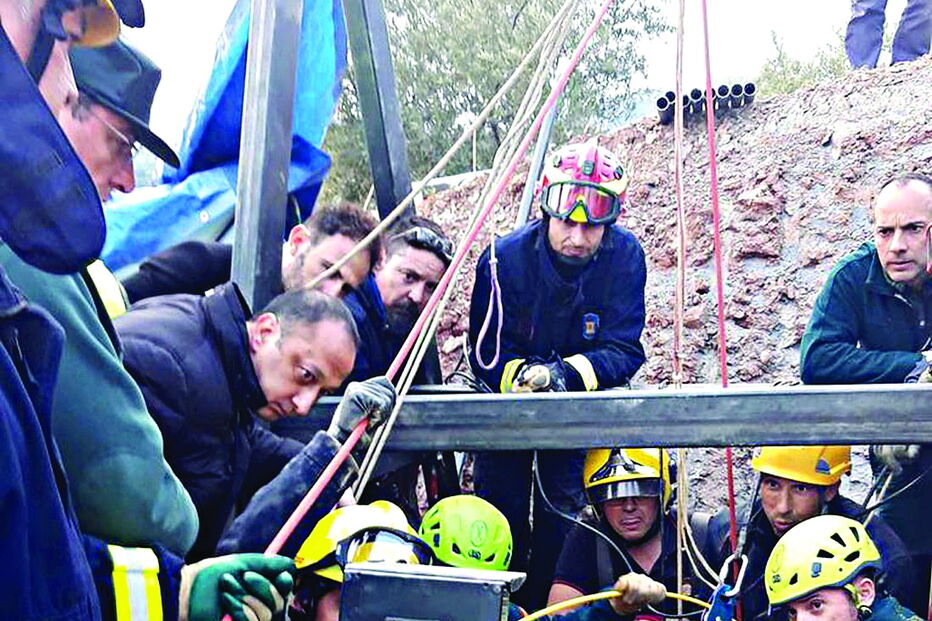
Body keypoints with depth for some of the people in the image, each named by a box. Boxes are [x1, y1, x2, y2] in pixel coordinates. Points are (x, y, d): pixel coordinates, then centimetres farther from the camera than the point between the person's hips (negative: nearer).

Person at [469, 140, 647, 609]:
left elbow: (625, 351, -22)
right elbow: (486, 353, -19)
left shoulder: (624, 256, -21)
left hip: (581, 403, 0)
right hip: (509, 396, 0)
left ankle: (545, 604, 12)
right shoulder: (505, 258, -23)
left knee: (563, 508, -6)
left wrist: (566, 373, -40)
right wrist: (524, 375, -41)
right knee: (499, 506, 1)